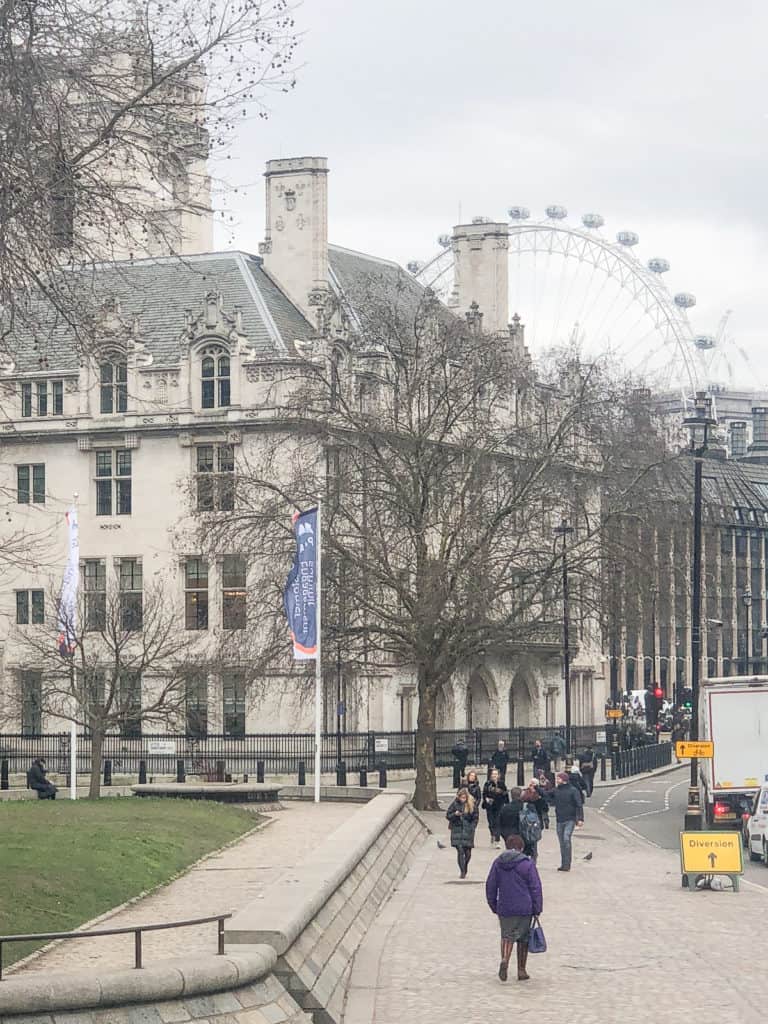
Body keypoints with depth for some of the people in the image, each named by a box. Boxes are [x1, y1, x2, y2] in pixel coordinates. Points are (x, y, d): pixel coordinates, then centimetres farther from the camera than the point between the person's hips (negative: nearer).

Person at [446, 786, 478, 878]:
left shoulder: (471, 805, 1)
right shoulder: (455, 804, -1)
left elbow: (475, 818, 8)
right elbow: (448, 815, 4)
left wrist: (472, 828, -3)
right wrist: (455, 814, -16)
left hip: (468, 831, 1)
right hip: (457, 830, -1)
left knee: (468, 852, 6)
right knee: (460, 851, -12)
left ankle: (464, 869, 31)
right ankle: (462, 872, -10)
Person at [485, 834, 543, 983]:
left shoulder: (498, 863, 4)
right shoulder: (527, 864, -5)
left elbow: (490, 886, 9)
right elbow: (535, 888, -6)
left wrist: (494, 907, 19)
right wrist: (537, 909, 1)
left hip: (504, 909, 2)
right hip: (524, 909, -2)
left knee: (507, 936, 9)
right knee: (523, 939, 11)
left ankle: (505, 960, -19)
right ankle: (521, 971, 15)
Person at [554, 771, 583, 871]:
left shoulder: (573, 791, -6)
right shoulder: (556, 790, 7)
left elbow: (579, 805, -8)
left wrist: (580, 819, -16)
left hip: (570, 820, -5)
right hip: (559, 820, 5)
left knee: (566, 839, -18)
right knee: (562, 842, 8)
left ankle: (566, 864, -16)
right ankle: (563, 864, 16)